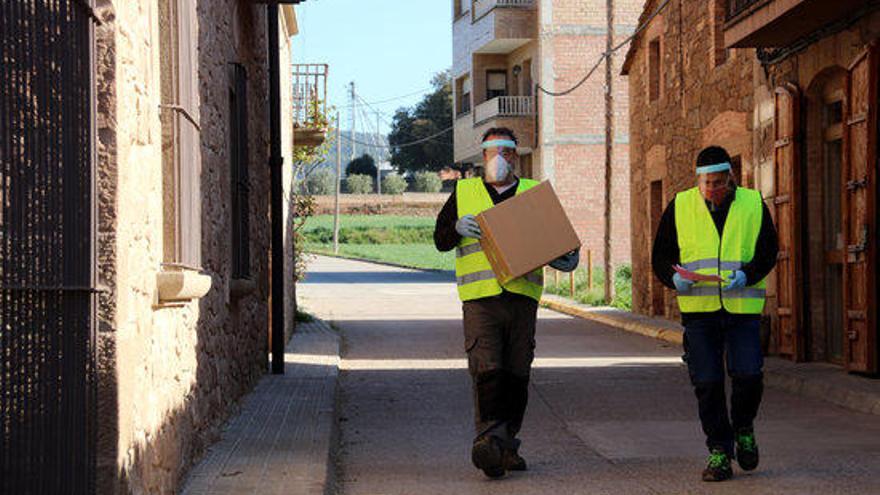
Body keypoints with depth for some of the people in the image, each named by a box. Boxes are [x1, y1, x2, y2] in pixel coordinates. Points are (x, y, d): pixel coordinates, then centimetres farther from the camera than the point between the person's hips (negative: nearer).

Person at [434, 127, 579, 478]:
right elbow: (440, 239, 12)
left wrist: (567, 259, -5)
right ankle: (488, 441, -24)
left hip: (523, 295, 2)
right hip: (480, 296, -2)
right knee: (486, 370, -16)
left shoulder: (534, 193, 16)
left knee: (517, 374, 4)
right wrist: (458, 228, -10)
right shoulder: (463, 193, 14)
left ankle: (507, 444, 15)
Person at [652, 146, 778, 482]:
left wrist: (746, 275, -14)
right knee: (707, 383, -1)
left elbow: (768, 251, 5)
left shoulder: (753, 205, 6)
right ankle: (719, 452, 10)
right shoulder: (679, 206, 7)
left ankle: (743, 429, 20)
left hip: (743, 306, -1)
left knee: (749, 375, -10)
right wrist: (674, 277, -11)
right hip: (698, 307, 1)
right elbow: (661, 255, 10)